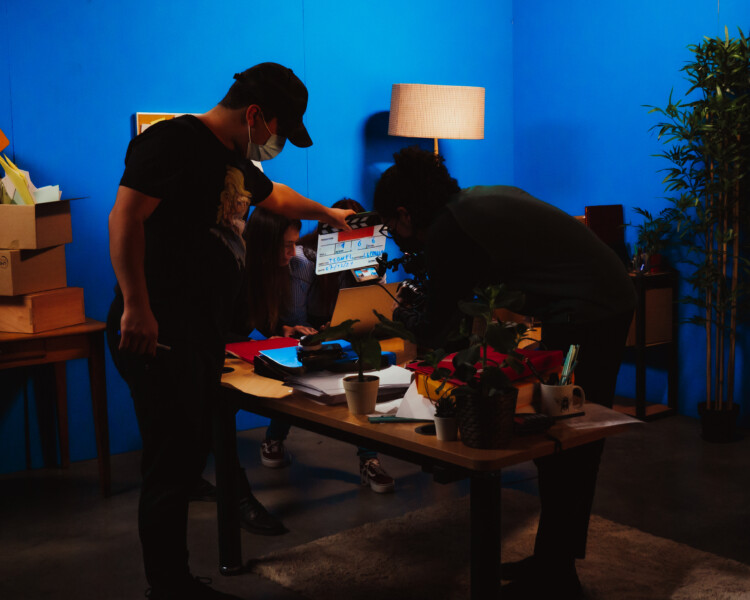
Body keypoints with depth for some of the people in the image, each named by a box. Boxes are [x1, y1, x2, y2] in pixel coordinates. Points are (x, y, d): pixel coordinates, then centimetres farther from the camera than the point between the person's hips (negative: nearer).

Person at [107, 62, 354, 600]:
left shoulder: (237, 161, 21)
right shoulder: (176, 142, -9)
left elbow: (274, 195, 42)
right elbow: (125, 217, -20)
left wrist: (325, 212, 56)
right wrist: (136, 306, -28)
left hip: (203, 332, 10)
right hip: (158, 332, -9)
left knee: (193, 453, 11)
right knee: (173, 464, -5)